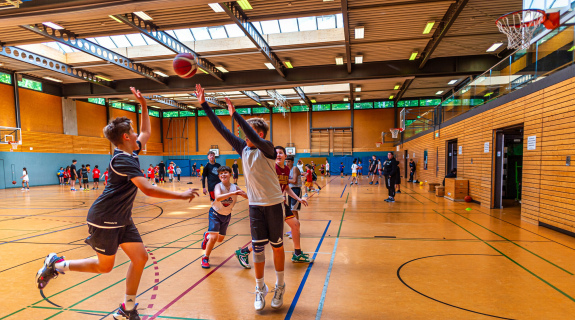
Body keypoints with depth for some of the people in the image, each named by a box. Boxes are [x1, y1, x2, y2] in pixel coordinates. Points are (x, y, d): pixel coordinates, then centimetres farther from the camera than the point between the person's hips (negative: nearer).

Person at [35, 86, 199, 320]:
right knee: (104, 266, 6)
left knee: (140, 258, 3)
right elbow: (148, 190, -32)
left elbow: (146, 132, 22)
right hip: (105, 219, -8)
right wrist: (182, 195, -29)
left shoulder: (131, 153, 5)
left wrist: (144, 105, 16)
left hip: (122, 219, 9)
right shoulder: (123, 160, -22)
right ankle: (56, 265, 27)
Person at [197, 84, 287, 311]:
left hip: (274, 204, -4)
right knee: (257, 247, 4)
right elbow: (221, 129, 0)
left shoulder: (267, 148, -13)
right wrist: (204, 104, -2)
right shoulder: (243, 148, 2)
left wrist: (235, 114, -35)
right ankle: (260, 288, 21)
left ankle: (280, 286, 27)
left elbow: (254, 137, -35)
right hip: (255, 205, 4)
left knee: (277, 246, 9)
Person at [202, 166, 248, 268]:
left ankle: (207, 236, 50)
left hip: (227, 215, 4)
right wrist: (232, 193, -50)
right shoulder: (218, 186, -24)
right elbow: (218, 197, -44)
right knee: (214, 237, -17)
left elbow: (248, 196, -8)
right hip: (215, 214, -4)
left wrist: (242, 194, -29)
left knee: (220, 239, 17)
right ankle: (205, 258, 6)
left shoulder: (235, 187, -14)